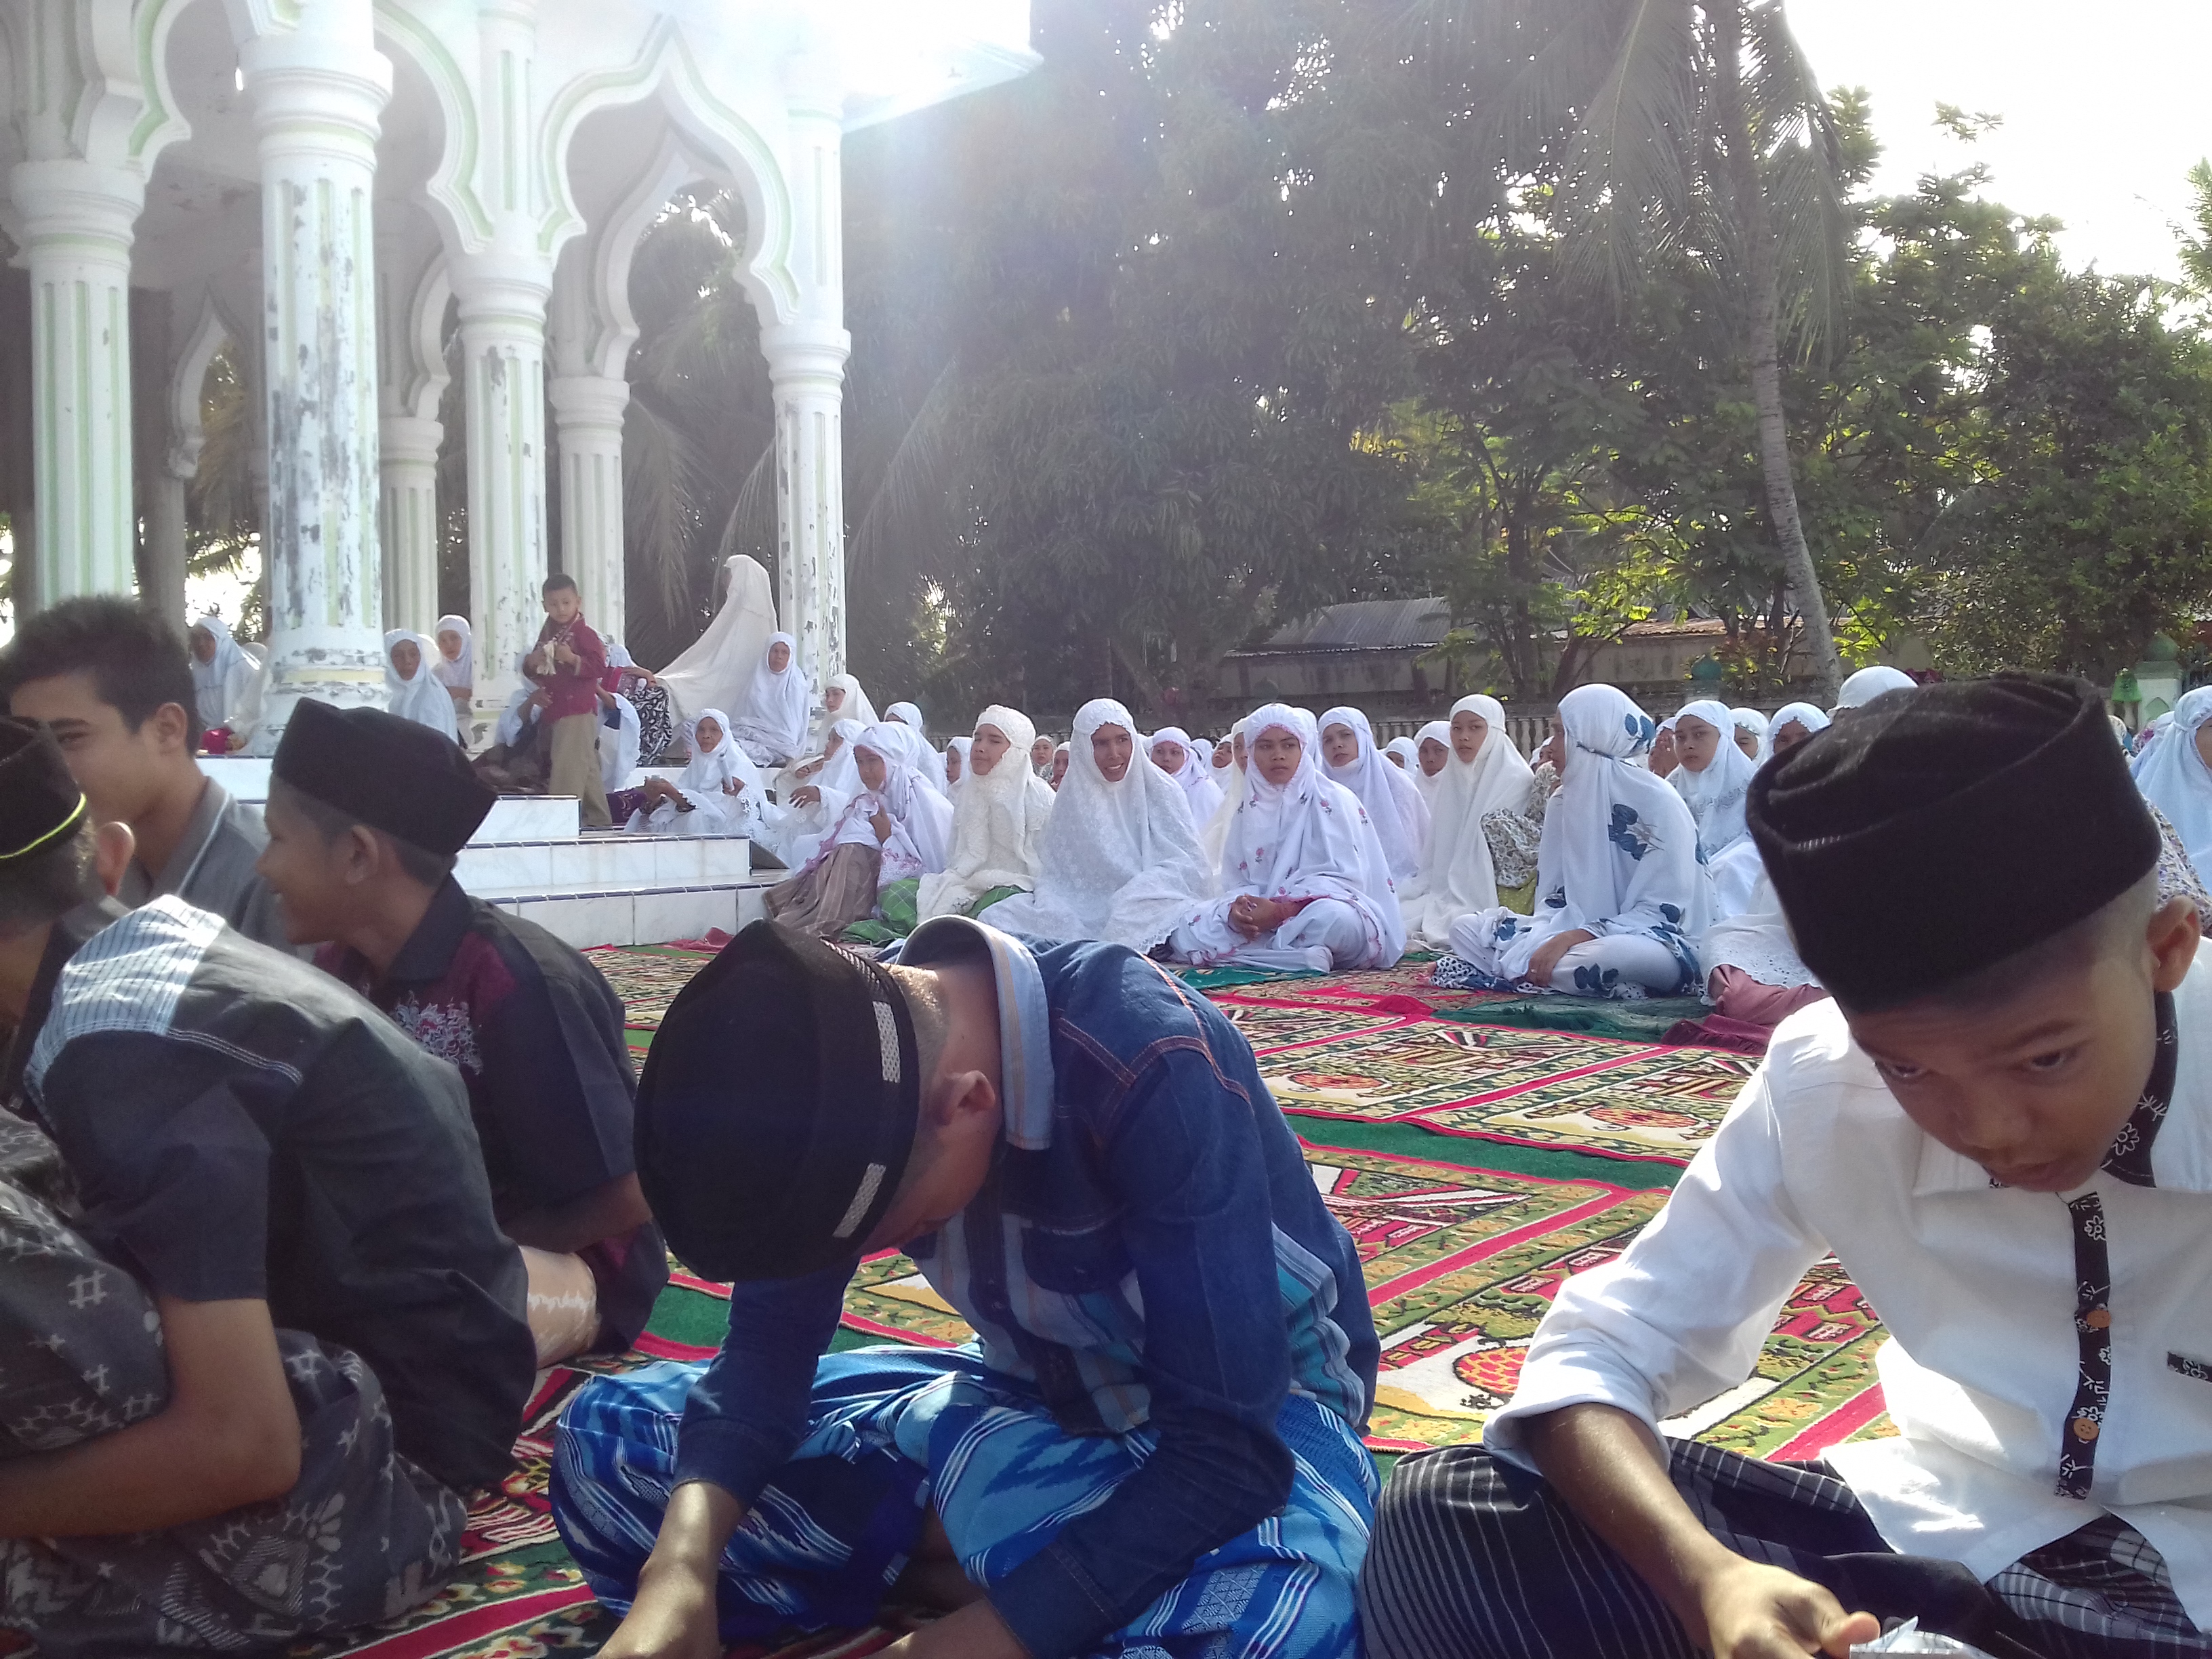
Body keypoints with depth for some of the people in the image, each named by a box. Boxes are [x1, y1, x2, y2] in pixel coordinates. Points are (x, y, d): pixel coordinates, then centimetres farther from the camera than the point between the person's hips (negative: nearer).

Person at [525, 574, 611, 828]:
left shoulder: (583, 633, -7)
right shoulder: (547, 635, 18)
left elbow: (599, 666, -17)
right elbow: (533, 673, 21)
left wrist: (572, 659, -27)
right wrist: (531, 662, 0)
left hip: (578, 713, -9)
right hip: (553, 711, 9)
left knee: (568, 768, -14)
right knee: (586, 770, 13)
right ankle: (599, 820, 19)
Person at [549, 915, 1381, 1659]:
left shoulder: (1155, 1072, -33)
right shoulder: (847, 1046, -15)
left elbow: (1235, 1445, -32)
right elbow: (770, 1343, -11)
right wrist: (683, 1562, -29)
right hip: (1039, 1396, 6)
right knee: (605, 1437, -6)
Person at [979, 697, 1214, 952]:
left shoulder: (1159, 791, 1)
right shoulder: (1073, 798, 11)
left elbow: (1185, 864, -5)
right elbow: (1056, 873, 9)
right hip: (1087, 913, 4)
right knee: (1000, 917, -15)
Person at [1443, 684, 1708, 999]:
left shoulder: (1657, 801, -12)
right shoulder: (1563, 802, 8)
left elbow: (1662, 911, -17)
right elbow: (1554, 900, 8)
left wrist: (1572, 939, -26)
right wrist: (1548, 943, -16)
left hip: (1658, 940, -7)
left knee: (1603, 957, -42)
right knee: (1466, 928, -2)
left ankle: (1519, 974, -17)